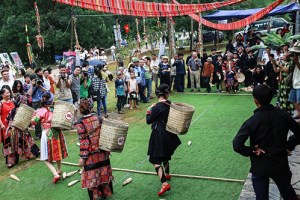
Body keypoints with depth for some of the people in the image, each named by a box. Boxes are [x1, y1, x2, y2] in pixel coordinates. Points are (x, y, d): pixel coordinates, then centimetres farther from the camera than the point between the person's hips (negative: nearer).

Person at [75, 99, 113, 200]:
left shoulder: (80, 123, -18)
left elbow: (84, 143, -17)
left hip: (90, 155, -4)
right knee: (102, 172, 20)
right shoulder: (99, 118, -6)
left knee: (92, 175, 12)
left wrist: (82, 157, -9)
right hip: (102, 152, 4)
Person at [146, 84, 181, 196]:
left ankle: (164, 183, -15)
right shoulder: (170, 104, -2)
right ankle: (167, 174, 48)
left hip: (159, 134, -7)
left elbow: (148, 121, -14)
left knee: (155, 160, -5)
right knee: (165, 155, 29)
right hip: (168, 133, 7)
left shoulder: (157, 106, -21)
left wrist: (149, 110, -2)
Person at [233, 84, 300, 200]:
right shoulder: (283, 115, -9)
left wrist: (251, 151, -12)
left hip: (260, 167, -3)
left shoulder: (252, 122, -20)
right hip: (281, 164, 4)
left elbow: (237, 145, -26)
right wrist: (289, 146, 7)